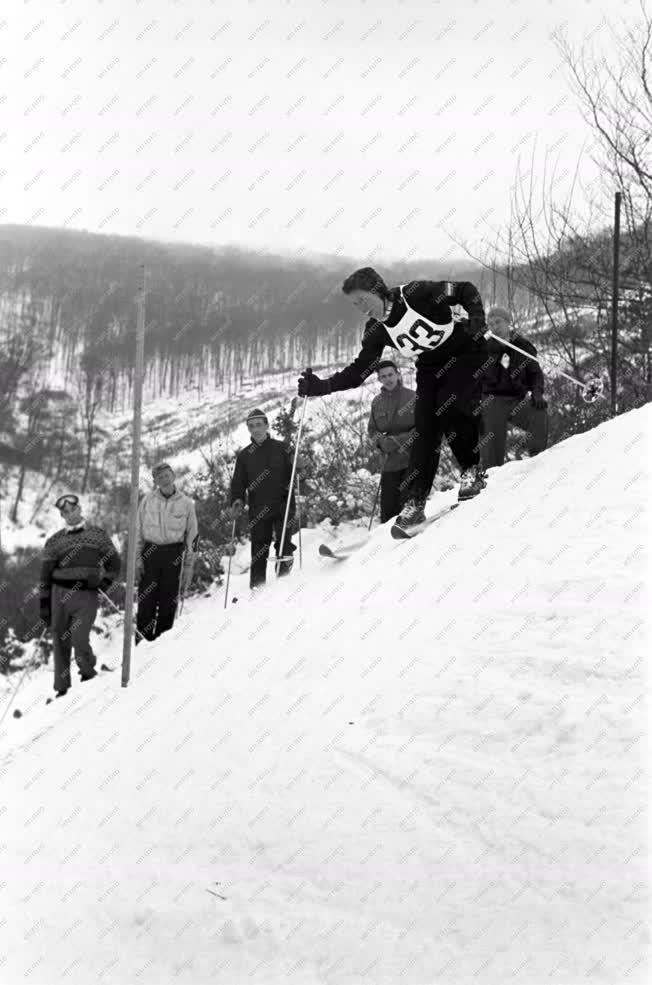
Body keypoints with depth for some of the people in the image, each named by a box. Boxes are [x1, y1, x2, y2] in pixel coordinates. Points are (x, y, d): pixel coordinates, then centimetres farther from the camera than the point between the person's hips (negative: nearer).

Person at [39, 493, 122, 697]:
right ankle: (62, 687, 15)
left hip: (87, 596, -1)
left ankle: (89, 673, 12)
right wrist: (44, 605, 6)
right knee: (60, 642, 4)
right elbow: (45, 576, 10)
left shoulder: (98, 534, 9)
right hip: (60, 594, 2)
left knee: (80, 640, -15)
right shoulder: (54, 541, 8)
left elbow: (114, 563, 15)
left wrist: (106, 581, -1)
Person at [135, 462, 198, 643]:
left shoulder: (186, 503, 3)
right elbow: (138, 531, 8)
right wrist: (137, 558, 1)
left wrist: (188, 566, 3)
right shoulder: (147, 500, 5)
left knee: (169, 599, 2)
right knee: (146, 598, -1)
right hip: (150, 553, 0)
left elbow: (192, 535, 6)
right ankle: (142, 639, 5)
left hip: (174, 554, 0)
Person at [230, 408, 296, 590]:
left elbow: (293, 471, 8)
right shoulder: (244, 455, 13)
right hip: (258, 510, 2)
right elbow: (238, 483, 11)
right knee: (258, 550, 0)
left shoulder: (279, 448, 8)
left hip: (282, 505, -2)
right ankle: (257, 587, 3)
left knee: (283, 543, -11)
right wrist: (237, 501, -6)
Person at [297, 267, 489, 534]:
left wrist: (476, 320, -32)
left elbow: (465, 291, -15)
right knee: (425, 427, -9)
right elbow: (359, 372, -2)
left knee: (449, 409, -25)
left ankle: (473, 470, -4)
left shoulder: (417, 294, -23)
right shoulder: (376, 331, -7)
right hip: (430, 369, 5)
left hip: (464, 354, -5)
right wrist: (320, 387, -13)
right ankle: (416, 502, -10)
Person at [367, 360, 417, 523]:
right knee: (388, 506, 3)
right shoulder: (377, 402, 8)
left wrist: (400, 440, -14)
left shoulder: (412, 397, -4)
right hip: (390, 461, 4)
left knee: (408, 502, -10)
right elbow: (372, 430, 15)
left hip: (412, 458, -4)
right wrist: (382, 441, -7)